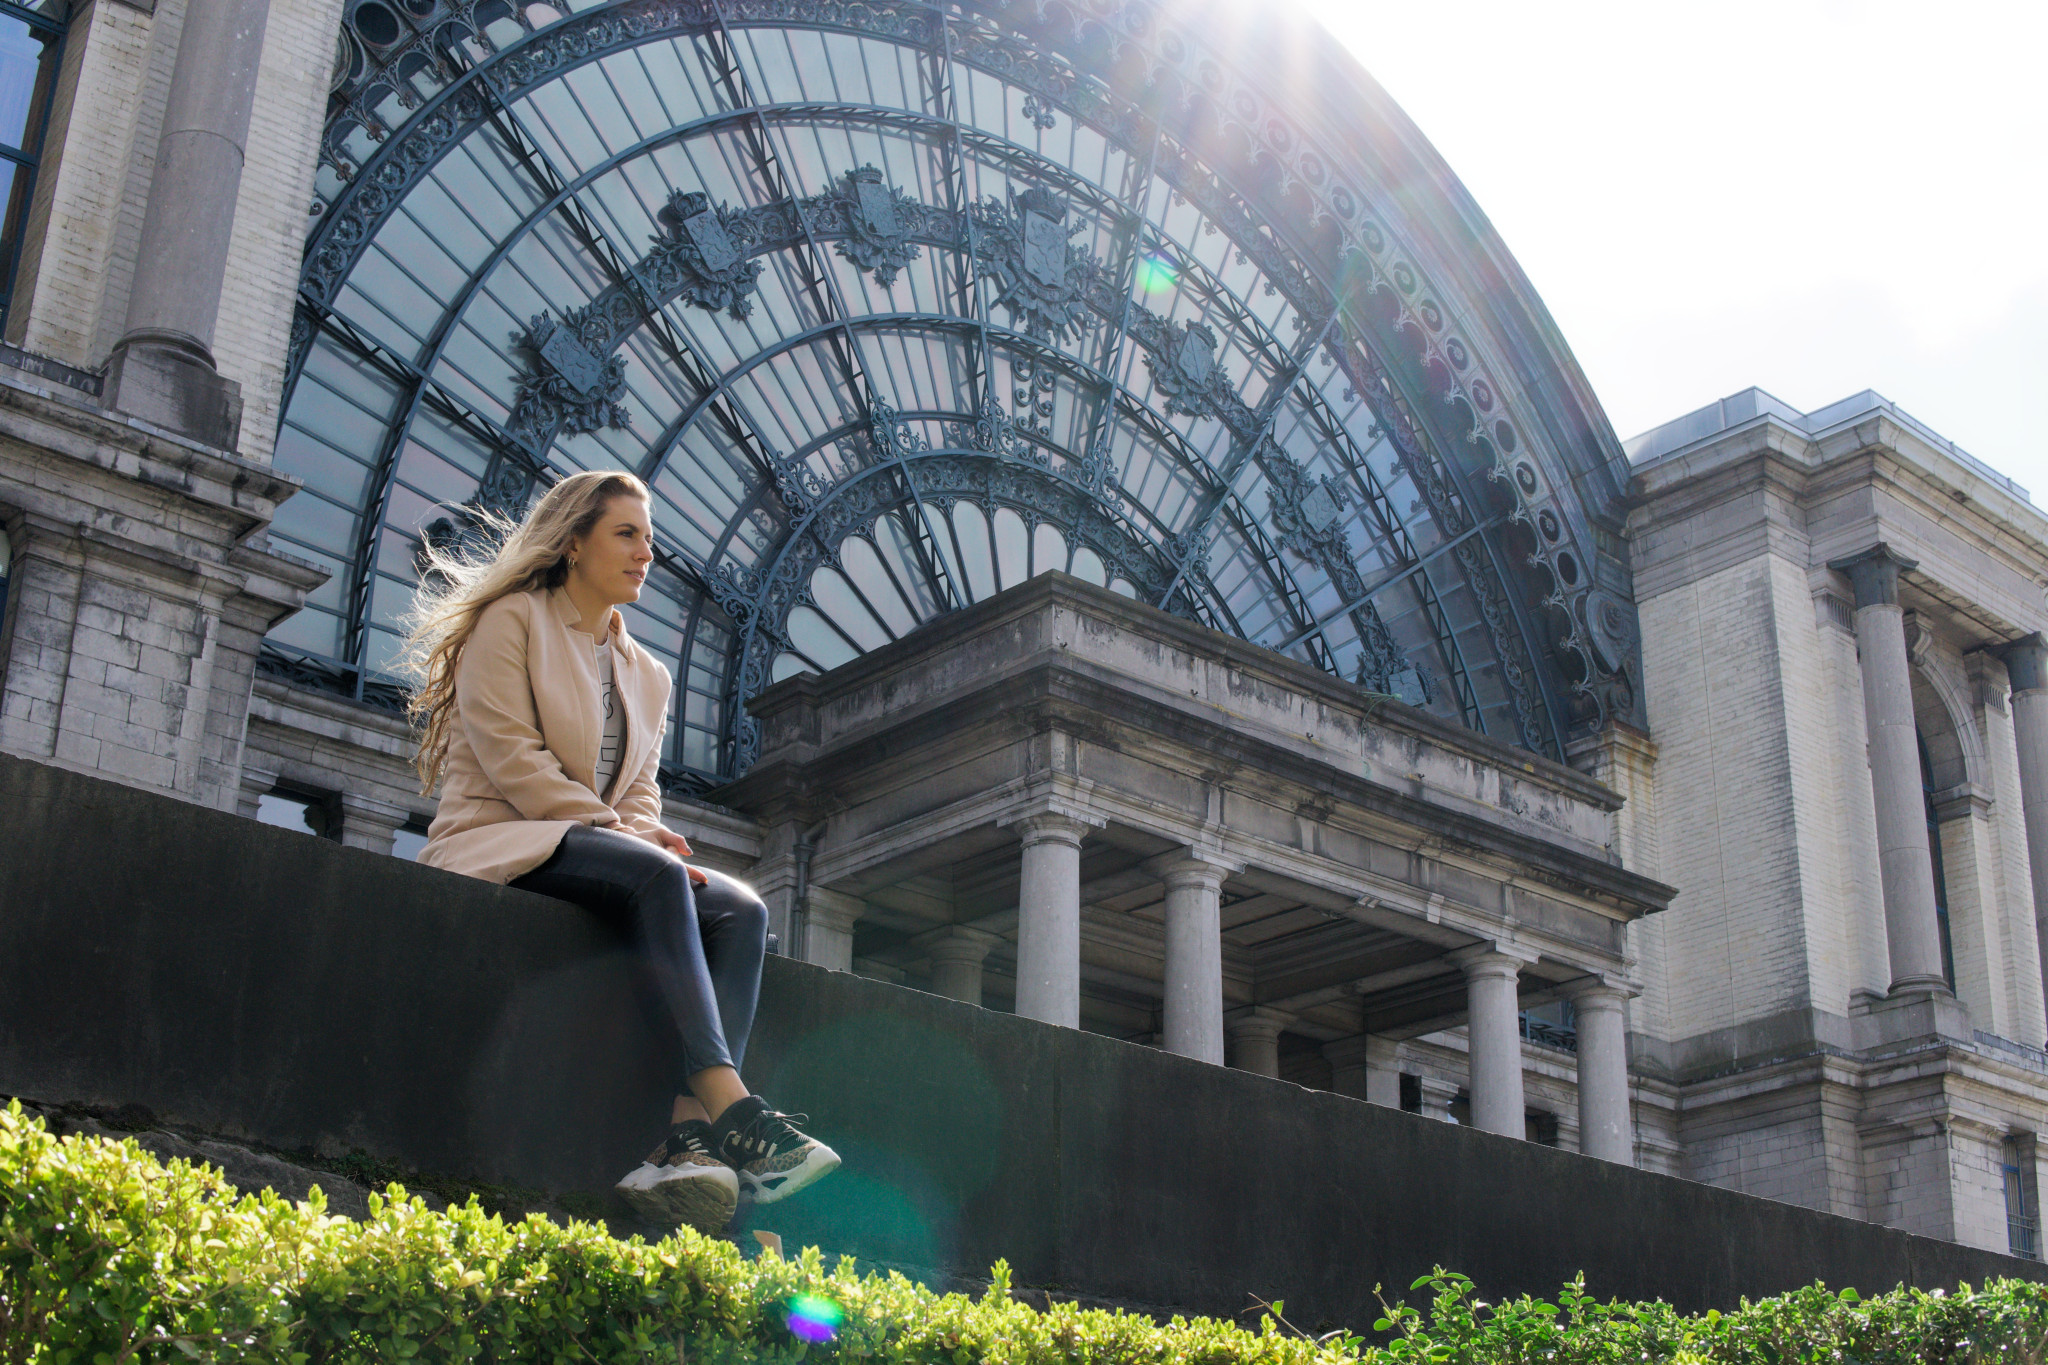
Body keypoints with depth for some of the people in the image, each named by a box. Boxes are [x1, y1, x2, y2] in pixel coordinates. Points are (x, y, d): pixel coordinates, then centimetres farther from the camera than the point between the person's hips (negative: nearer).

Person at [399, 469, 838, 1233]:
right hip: (495, 846, -7)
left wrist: (646, 832, -7)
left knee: (740, 909, -22)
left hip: (602, 858, 7)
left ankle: (685, 1139, -41)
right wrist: (614, 831, -16)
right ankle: (731, 1109, -46)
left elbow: (641, 788, 18)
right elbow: (509, 753, -9)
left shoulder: (647, 675, 25)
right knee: (654, 875, -36)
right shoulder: (513, 620, 4)